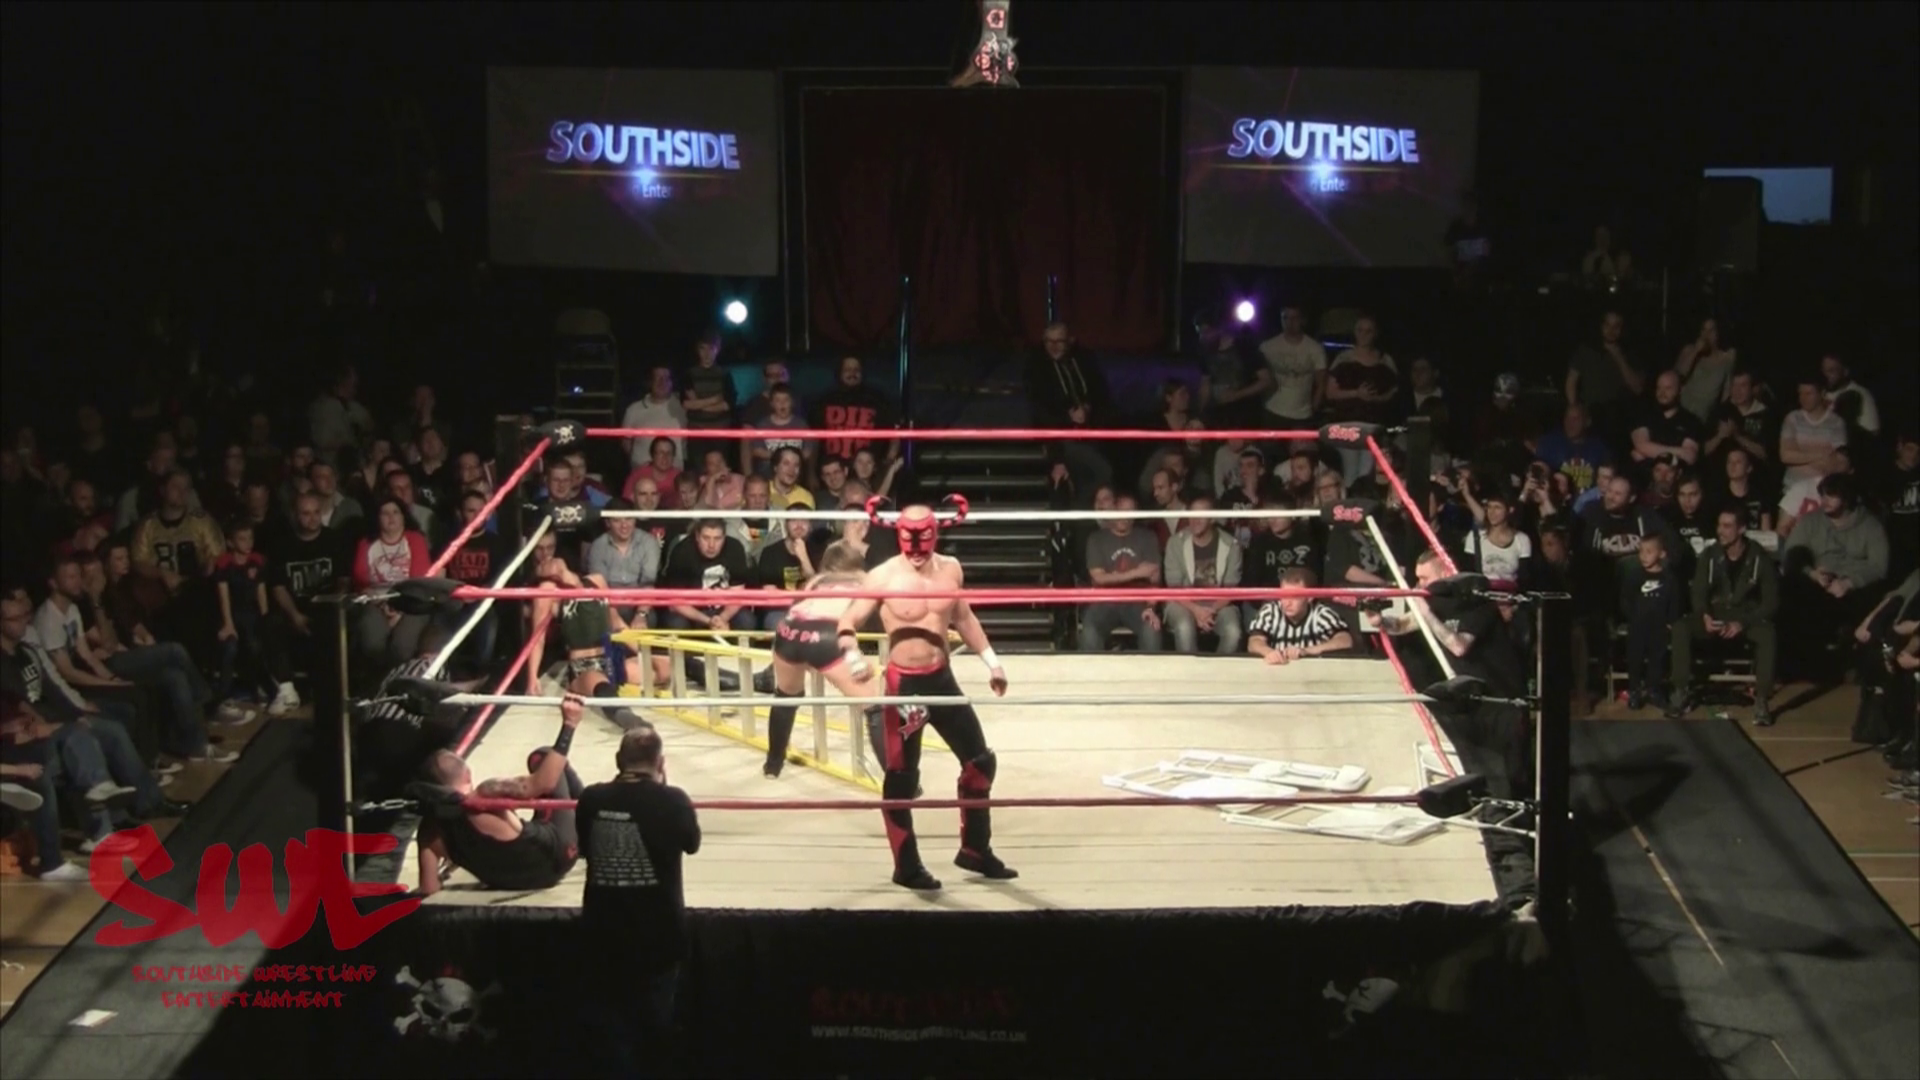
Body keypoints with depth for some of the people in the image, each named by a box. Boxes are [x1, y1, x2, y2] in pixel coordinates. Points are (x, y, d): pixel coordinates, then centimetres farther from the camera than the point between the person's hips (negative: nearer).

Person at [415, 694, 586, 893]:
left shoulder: (430, 830, -18)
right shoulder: (487, 796, -34)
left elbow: (428, 892, -13)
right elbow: (544, 782, -34)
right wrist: (569, 725, -28)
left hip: (510, 882, 6)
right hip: (553, 857, -6)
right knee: (542, 758, 10)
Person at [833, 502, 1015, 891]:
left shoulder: (951, 569, 3)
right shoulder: (884, 577, -12)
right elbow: (848, 620, -13)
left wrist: (990, 660, 18)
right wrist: (852, 654, -32)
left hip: (941, 678, 5)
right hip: (903, 683, -5)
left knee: (980, 761, 8)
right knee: (902, 777, 1)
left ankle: (975, 851, 24)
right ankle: (907, 866, 13)